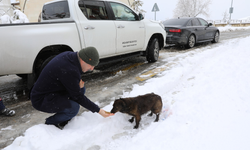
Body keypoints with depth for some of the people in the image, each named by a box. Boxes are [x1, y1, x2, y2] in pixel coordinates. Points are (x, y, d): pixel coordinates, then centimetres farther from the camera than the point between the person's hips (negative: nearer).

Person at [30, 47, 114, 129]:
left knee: (81, 89, 2)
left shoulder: (69, 55, -5)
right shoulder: (69, 70, -31)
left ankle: (65, 120, 11)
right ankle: (50, 123, 0)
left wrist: (79, 82, -9)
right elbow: (78, 97, -23)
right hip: (41, 99, -10)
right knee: (74, 108, -28)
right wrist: (98, 110, -17)